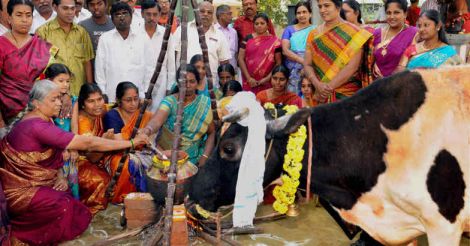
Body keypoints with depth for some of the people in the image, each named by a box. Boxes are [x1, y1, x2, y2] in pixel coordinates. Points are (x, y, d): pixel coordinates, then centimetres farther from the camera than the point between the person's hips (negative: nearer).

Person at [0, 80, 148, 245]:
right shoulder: (36, 126, -26)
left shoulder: (43, 120, 5)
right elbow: (87, 143, -28)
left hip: (35, 182, 10)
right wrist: (131, 143, -23)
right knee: (65, 206, -27)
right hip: (21, 190, -10)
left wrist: (60, 176, -12)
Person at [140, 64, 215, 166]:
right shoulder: (169, 101, -5)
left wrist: (205, 156, -9)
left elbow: (211, 132, 5)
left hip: (194, 160, 2)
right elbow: (157, 121, -23)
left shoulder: (204, 103, 2)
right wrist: (148, 130, -45)